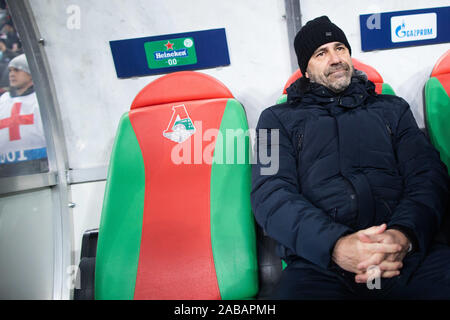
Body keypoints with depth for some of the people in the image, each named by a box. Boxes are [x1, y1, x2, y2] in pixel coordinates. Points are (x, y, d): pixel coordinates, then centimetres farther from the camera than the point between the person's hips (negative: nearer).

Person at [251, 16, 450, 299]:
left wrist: (404, 234, -13)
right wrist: (336, 245, -17)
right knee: (292, 290, -32)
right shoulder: (278, 119, 15)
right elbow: (270, 194, 0)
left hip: (407, 253, 2)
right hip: (319, 265, -1)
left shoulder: (393, 109, 22)